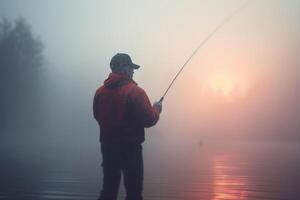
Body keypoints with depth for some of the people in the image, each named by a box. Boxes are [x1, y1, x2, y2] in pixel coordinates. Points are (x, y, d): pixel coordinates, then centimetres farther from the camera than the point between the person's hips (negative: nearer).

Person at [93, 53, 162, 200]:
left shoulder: (100, 92, 0)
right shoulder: (135, 92, -16)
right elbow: (149, 120, -15)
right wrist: (156, 108, 4)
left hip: (107, 147, 6)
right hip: (130, 149, -6)